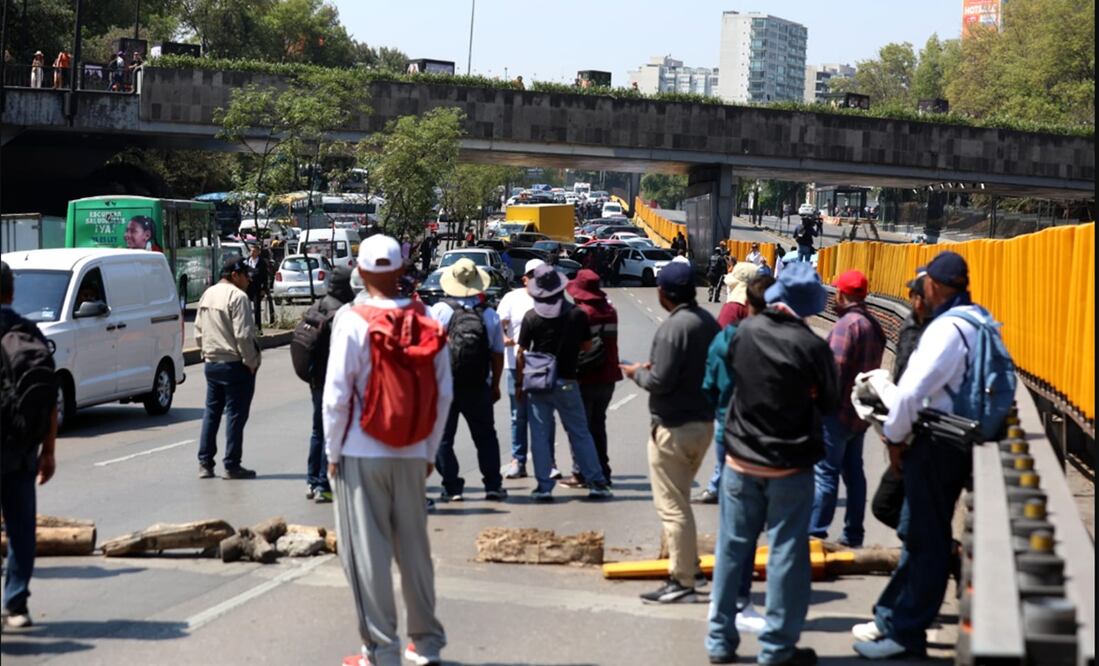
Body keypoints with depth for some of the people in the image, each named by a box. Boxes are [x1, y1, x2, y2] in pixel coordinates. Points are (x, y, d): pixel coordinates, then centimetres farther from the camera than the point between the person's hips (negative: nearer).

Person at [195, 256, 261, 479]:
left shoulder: (207, 295, 12)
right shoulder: (236, 296, -16)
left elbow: (198, 333, 15)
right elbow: (243, 335, -21)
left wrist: (207, 352, 19)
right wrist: (251, 362, -12)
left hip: (211, 363, 8)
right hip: (234, 364, -8)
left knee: (211, 411, 14)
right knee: (235, 414, -1)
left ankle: (204, 463, 14)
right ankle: (232, 465, 2)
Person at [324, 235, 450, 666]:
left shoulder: (352, 320, -10)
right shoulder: (426, 322, 0)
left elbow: (337, 393, -11)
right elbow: (444, 392, 2)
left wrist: (332, 452, -1)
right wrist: (430, 450, 12)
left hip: (361, 453, -4)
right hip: (412, 454, 4)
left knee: (366, 552, 2)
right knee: (414, 546, 14)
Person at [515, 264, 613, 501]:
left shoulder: (532, 317, -6)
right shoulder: (577, 314, -5)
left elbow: (520, 354, -2)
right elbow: (587, 346, 6)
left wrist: (520, 383, 9)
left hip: (538, 383, -1)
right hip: (567, 382, 1)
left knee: (540, 435, 5)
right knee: (580, 433, 9)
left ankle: (544, 486, 3)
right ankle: (596, 483, 10)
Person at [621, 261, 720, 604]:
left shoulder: (674, 327, -20)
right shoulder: (708, 322, 7)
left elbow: (660, 382, -24)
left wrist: (638, 373, -2)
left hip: (674, 428, -9)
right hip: (703, 421, 9)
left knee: (672, 506, -2)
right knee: (680, 501, 23)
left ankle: (682, 582, 1)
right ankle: (688, 567, 30)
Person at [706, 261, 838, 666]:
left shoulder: (746, 330, -7)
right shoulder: (810, 345, -18)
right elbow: (829, 403, -4)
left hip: (741, 459, 4)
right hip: (790, 465, -4)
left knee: (732, 549, 11)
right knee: (786, 554, 4)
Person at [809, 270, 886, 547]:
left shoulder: (847, 324, -17)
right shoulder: (874, 325, 12)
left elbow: (836, 369, -22)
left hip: (839, 410, -9)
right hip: (861, 410, 9)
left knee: (825, 472, -6)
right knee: (853, 471, 13)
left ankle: (815, 532, -5)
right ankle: (853, 534, 17)